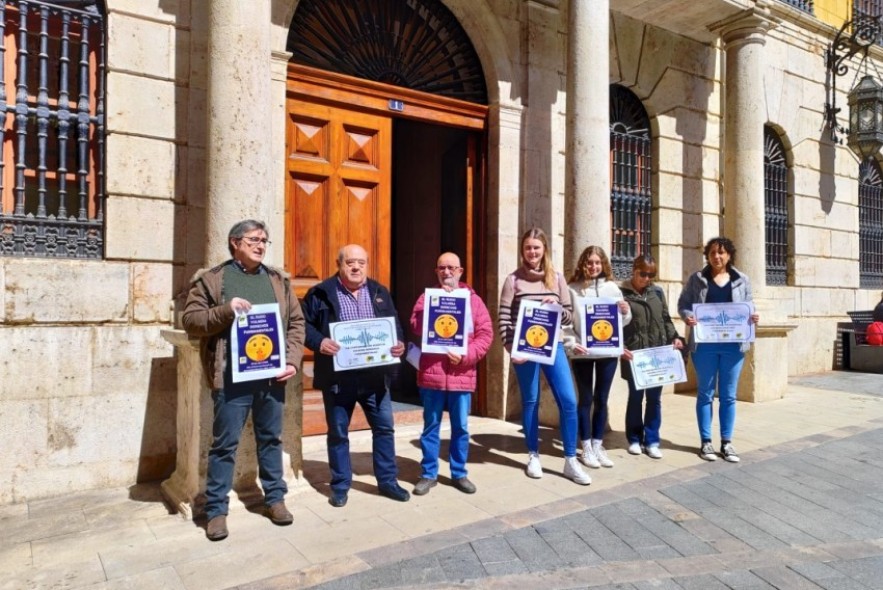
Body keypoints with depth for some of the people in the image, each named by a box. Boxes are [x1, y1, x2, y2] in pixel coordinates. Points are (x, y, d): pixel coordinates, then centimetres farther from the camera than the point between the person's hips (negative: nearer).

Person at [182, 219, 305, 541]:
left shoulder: (278, 280, 12)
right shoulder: (211, 279, 2)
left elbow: (296, 322, 11)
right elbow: (190, 320, -2)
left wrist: (292, 360, -1)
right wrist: (225, 310, -18)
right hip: (232, 376, -3)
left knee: (271, 439, 14)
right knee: (225, 443, 5)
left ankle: (275, 498, 29)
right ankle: (216, 509, 19)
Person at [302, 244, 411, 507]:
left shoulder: (379, 292, 10)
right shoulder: (322, 293, -2)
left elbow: (394, 323, 13)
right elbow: (304, 324, -2)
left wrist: (399, 342, -6)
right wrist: (319, 342, -20)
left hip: (375, 375, 3)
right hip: (338, 377, -3)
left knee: (384, 428, 10)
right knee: (338, 433, 10)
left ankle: (387, 481, 26)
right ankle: (340, 486, 25)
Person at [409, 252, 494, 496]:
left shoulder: (473, 299, 6)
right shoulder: (427, 297, 7)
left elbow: (485, 333, -1)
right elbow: (416, 328, -6)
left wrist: (466, 356, -13)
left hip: (461, 374, 0)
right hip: (431, 374, 0)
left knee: (460, 427, 10)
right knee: (431, 426, 10)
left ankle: (459, 473, 24)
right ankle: (428, 474, 22)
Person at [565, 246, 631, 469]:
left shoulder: (612, 288, 6)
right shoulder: (572, 289, -3)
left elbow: (621, 322, 11)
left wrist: (626, 312, -9)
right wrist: (571, 344, -17)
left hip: (608, 351, 3)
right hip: (582, 353, -3)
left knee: (601, 400, 10)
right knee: (586, 399, 5)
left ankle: (598, 445, 22)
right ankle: (586, 448, 15)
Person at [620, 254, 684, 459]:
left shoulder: (657, 292, 10)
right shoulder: (622, 293, -3)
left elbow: (666, 319, 15)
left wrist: (674, 337, 0)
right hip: (634, 354, -3)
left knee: (654, 397, 6)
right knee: (635, 396, 7)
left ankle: (651, 441, 16)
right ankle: (635, 439, 20)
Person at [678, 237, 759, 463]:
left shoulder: (742, 280, 8)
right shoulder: (696, 279, 3)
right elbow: (682, 304, 3)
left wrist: (753, 317, -9)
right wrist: (687, 317, -17)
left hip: (733, 345, 2)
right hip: (704, 344, -2)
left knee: (728, 395, 8)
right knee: (705, 393, 6)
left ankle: (727, 442, 19)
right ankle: (705, 442, 15)